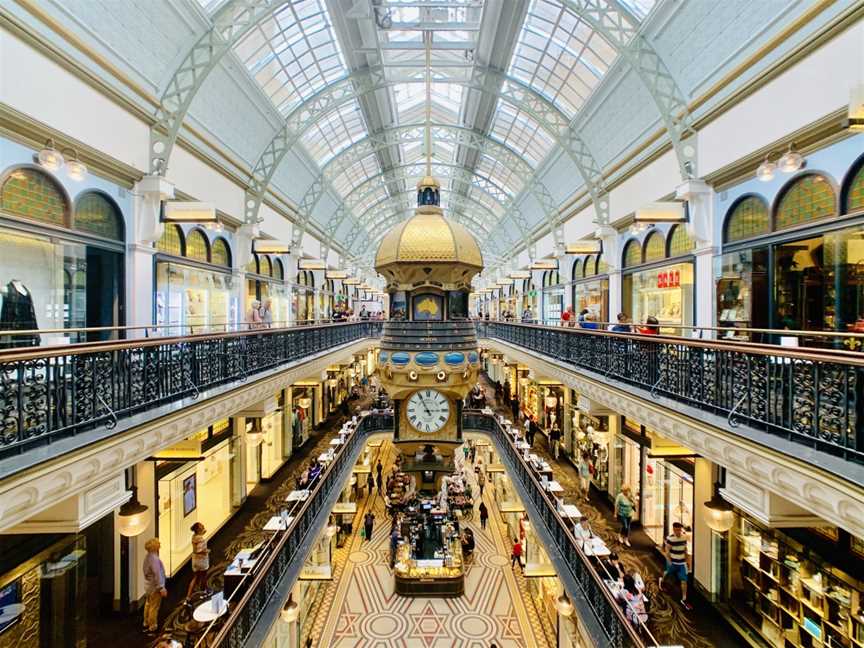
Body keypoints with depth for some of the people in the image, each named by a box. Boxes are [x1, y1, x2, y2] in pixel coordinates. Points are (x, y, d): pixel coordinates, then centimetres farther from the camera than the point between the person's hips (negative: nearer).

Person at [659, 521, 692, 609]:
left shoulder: (684, 537, -8)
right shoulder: (670, 538, -24)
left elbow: (685, 549, 8)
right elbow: (667, 550, -17)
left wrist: (686, 559, 12)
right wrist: (669, 561, -19)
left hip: (682, 562, 3)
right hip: (672, 562, -3)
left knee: (684, 580, 0)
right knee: (668, 573, 20)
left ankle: (684, 599, 12)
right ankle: (661, 580, 53)